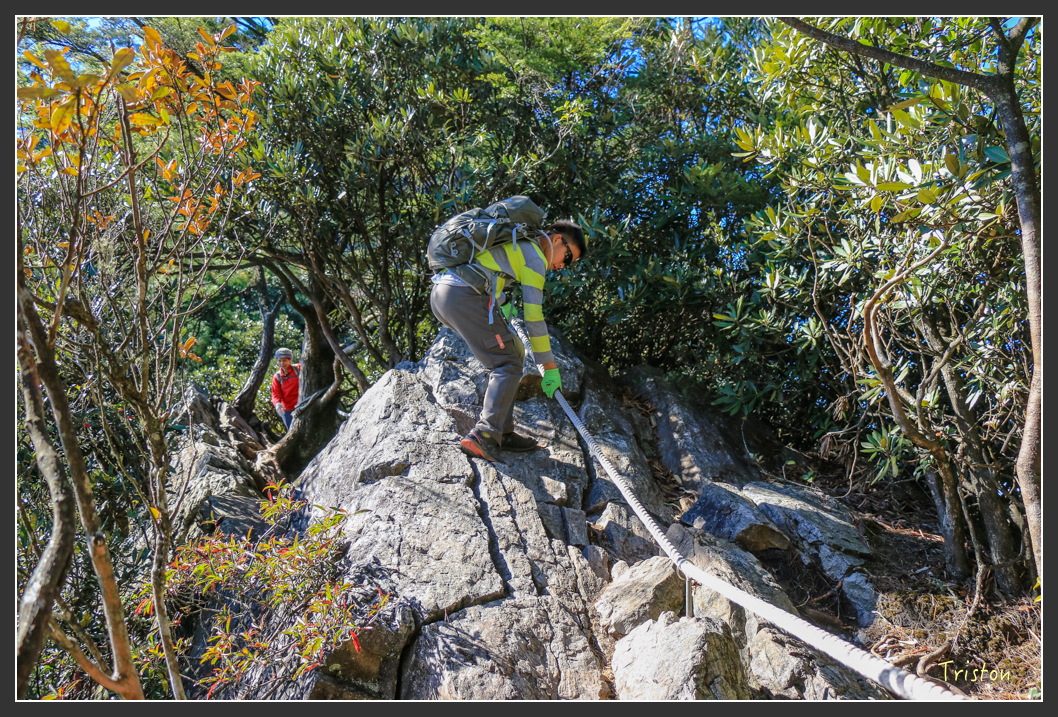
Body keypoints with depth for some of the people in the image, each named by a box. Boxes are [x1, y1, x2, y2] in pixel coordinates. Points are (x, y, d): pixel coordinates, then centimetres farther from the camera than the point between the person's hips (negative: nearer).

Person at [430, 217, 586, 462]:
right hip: (464, 297, -9)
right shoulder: (535, 257, 0)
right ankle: (484, 435, -20)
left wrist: (502, 300, 31)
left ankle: (502, 432, 10)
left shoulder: (517, 243, 27)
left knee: (513, 352, 13)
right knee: (508, 365, -6)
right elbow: (533, 316, -4)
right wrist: (550, 367, 1)